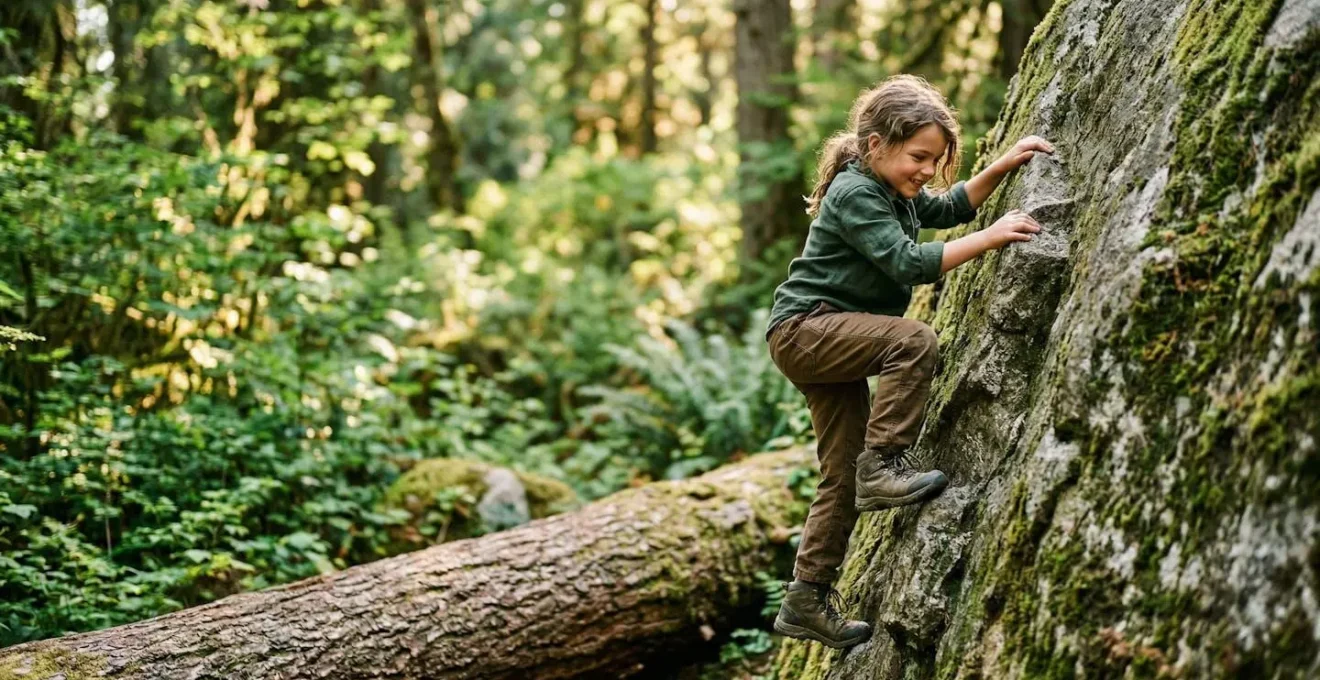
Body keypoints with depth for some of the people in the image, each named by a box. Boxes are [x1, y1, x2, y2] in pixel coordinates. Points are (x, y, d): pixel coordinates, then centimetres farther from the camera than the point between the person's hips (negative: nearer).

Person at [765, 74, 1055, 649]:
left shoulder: (893, 191, 12)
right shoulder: (854, 193, -17)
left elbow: (949, 208, 25)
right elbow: (907, 262, -27)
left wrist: (1002, 167, 11)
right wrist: (990, 238, -29)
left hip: (830, 343, 10)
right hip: (803, 329, -10)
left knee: (842, 477, 7)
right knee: (914, 341, -31)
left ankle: (807, 601, 12)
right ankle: (881, 467, -25)